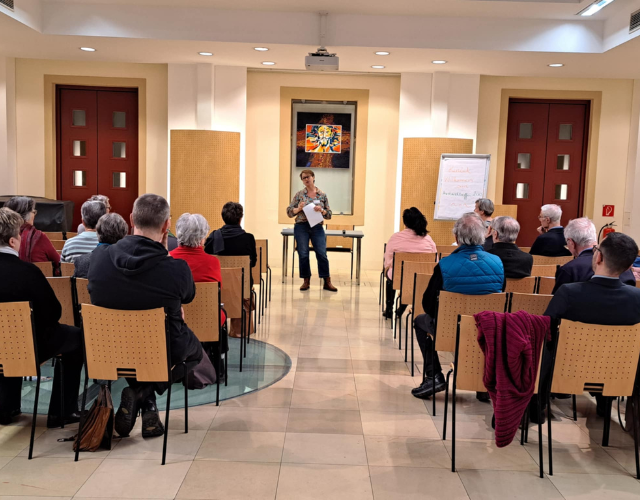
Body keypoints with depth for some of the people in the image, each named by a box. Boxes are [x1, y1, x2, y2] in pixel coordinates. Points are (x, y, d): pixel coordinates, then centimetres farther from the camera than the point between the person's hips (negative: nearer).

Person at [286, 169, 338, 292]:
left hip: (317, 227, 0)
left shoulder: (322, 195, 7)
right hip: (301, 227, 0)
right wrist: (298, 209, -12)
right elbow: (289, 212, 6)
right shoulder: (299, 194, 5)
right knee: (303, 255, 1)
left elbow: (329, 215, 8)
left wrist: (321, 210, -12)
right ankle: (306, 281, 13)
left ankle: (327, 282, 2)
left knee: (322, 254, -5)